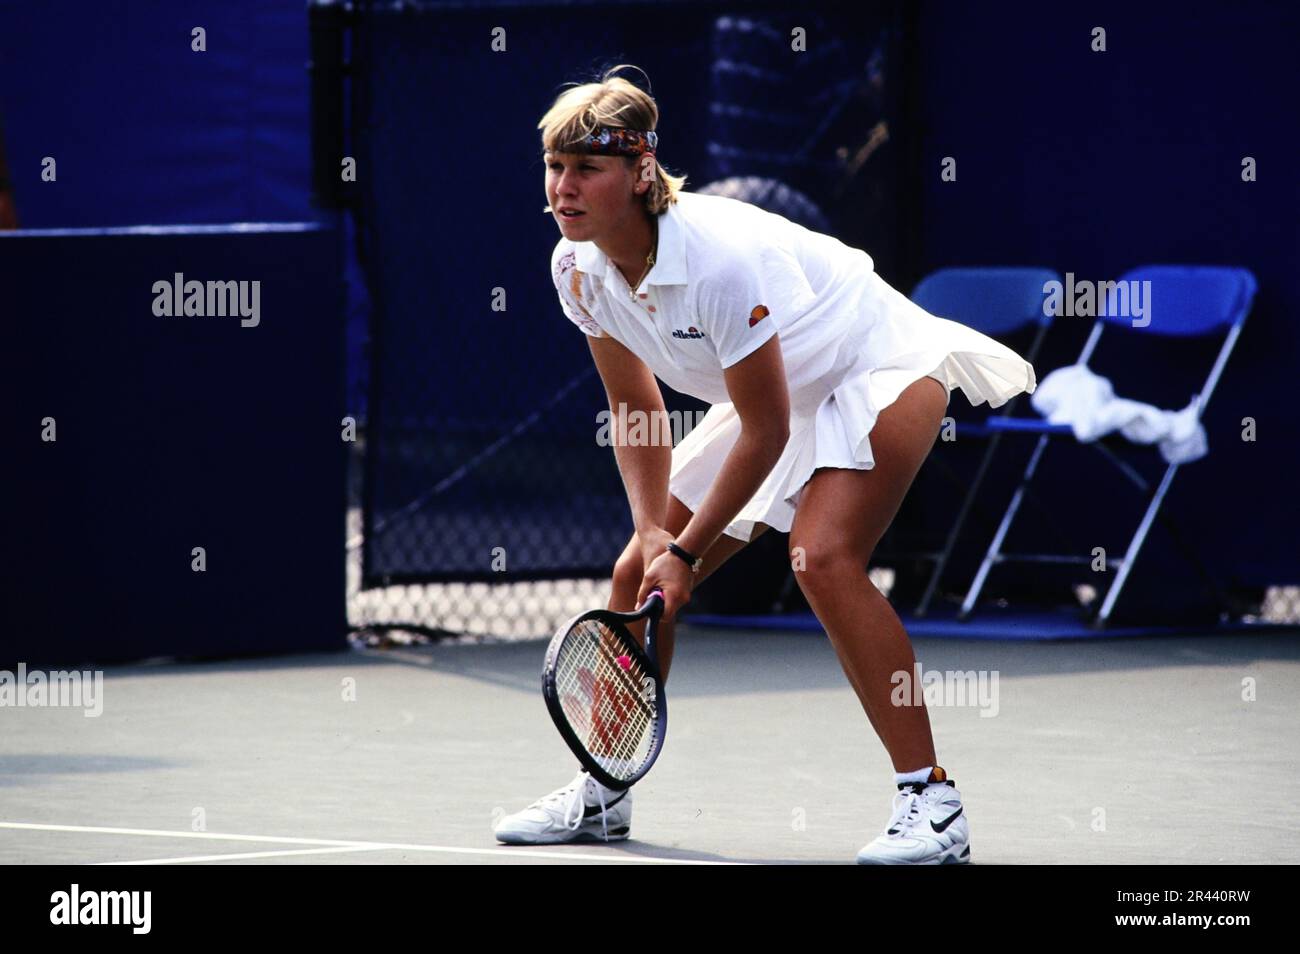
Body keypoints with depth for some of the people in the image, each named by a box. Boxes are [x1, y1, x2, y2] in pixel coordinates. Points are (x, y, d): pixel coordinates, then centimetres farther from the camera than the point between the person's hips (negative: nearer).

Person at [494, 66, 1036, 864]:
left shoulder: (722, 257, -35)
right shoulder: (579, 269, -12)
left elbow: (766, 432, -27)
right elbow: (635, 410, 2)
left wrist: (685, 551, -19)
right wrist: (653, 532, -10)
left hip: (876, 370, -8)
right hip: (773, 394, 8)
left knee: (822, 557, -30)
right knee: (641, 573, 4)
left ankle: (932, 803, -25)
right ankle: (603, 794, 23)